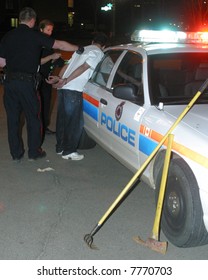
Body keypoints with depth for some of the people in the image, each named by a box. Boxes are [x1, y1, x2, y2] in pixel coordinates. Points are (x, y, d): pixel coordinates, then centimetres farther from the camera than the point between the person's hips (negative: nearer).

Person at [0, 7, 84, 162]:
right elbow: (60, 45, -4)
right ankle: (34, 151, 18)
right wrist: (79, 49, 6)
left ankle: (16, 153, 18)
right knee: (33, 118, 10)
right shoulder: (35, 35, -4)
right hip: (27, 81, -4)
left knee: (13, 119, 11)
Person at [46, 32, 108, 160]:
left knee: (62, 118, 16)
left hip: (63, 88, 9)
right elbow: (83, 68, -11)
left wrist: (59, 78, 17)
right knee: (76, 121, 0)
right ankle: (69, 151, 5)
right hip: (73, 90, -9)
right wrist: (65, 81, -13)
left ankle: (60, 147, 26)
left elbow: (67, 66, 19)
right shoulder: (98, 53, 0)